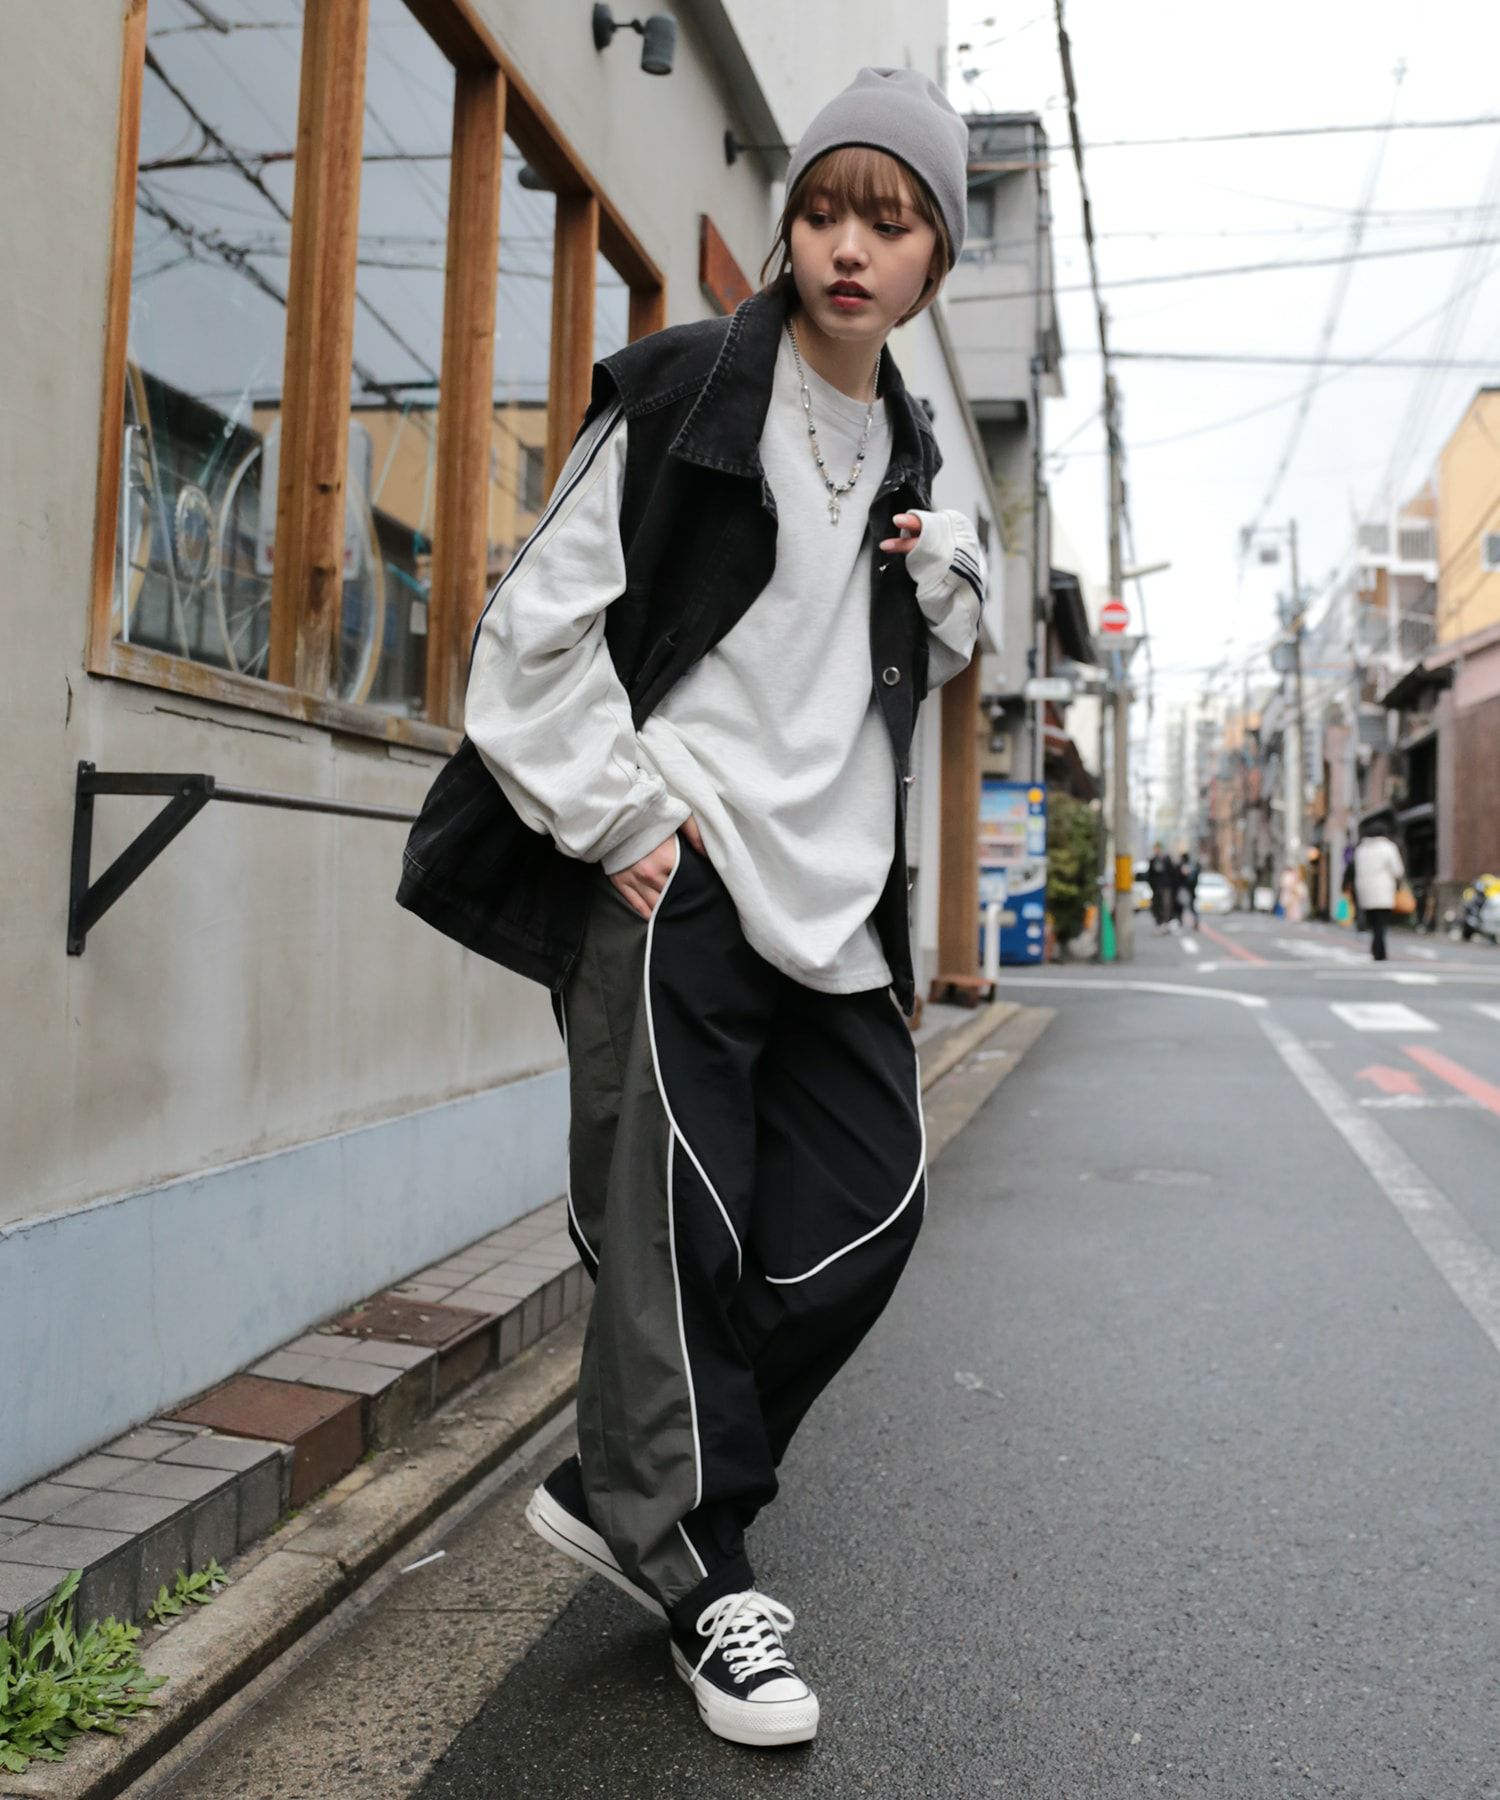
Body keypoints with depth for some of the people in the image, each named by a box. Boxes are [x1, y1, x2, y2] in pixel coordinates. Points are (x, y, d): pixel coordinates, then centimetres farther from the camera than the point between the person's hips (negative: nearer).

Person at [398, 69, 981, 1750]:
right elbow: (541, 620, -7)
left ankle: (620, 1489, 18)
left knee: (864, 1212, 4)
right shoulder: (681, 388, -1)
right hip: (674, 871, -7)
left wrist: (947, 575, 10)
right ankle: (697, 1572, 15)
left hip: (827, 893, 7)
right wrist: (620, 813, -14)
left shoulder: (907, 455, 18)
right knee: (681, 1229, -4)